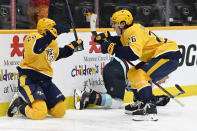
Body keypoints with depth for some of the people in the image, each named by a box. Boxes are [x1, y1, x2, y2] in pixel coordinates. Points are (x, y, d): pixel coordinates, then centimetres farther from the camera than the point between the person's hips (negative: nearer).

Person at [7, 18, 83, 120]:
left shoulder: (53, 43, 14)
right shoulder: (33, 37, -14)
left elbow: (59, 54, 36)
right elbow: (36, 49, -38)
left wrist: (72, 46, 25)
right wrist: (54, 32, -41)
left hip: (45, 80, 9)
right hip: (29, 79, -9)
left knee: (60, 111, 1)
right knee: (39, 113, -26)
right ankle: (20, 105, 3)